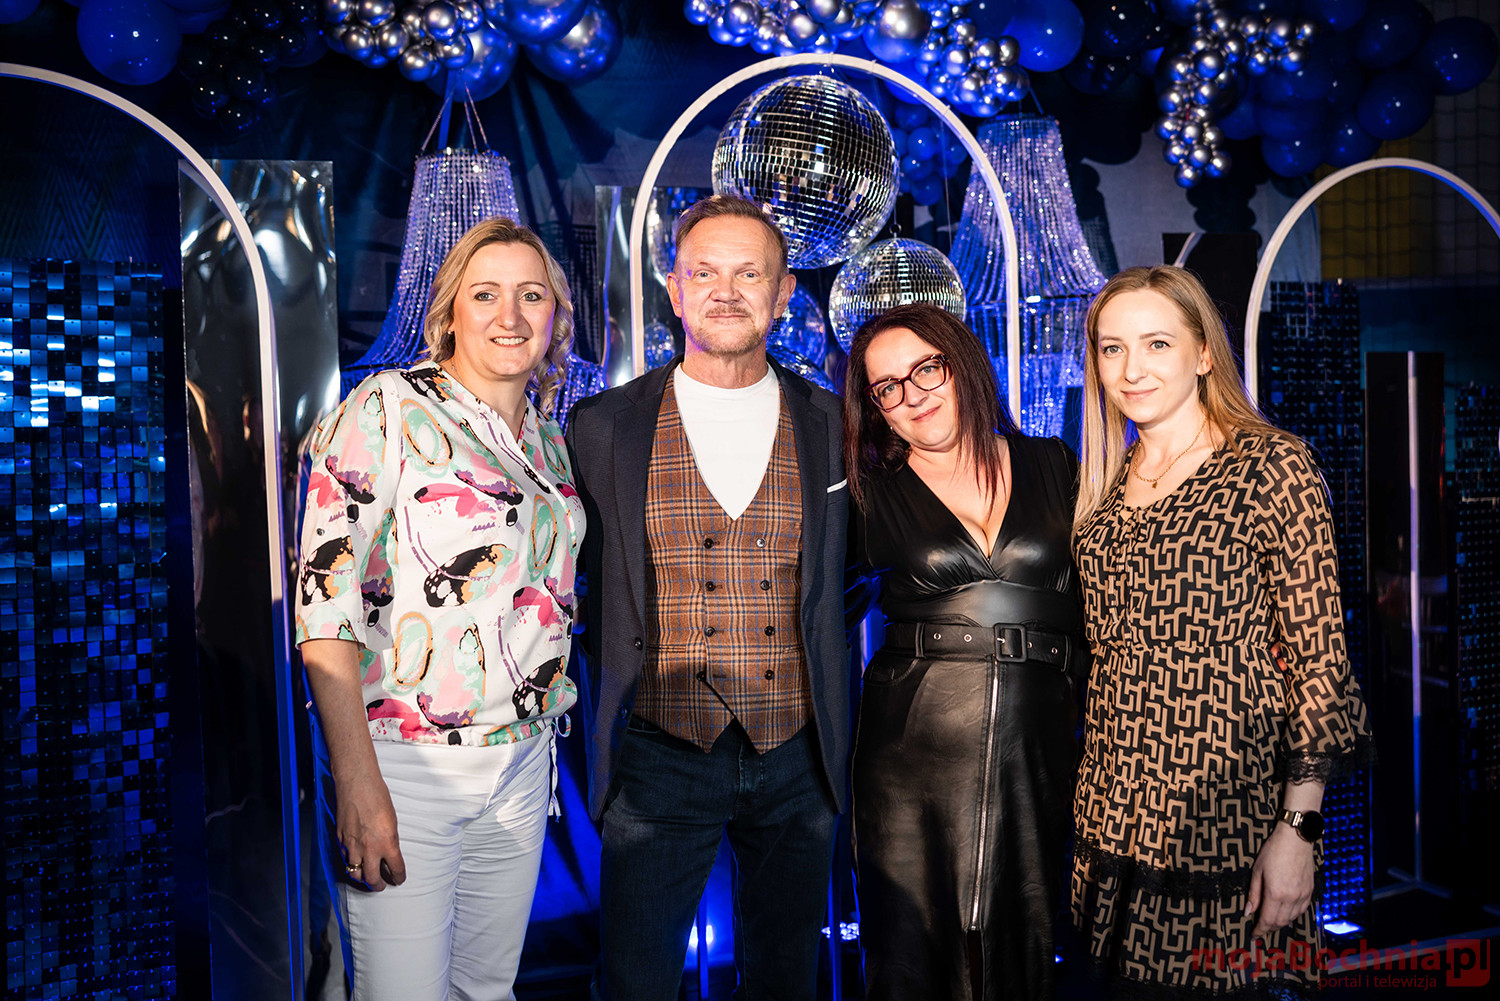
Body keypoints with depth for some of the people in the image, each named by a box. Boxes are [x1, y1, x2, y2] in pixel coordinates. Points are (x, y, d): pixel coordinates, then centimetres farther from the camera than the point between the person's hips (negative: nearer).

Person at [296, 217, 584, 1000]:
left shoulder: (548, 438, 11)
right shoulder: (388, 409, -10)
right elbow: (325, 595, -16)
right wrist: (357, 780, -20)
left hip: (524, 758, 6)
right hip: (406, 764, -6)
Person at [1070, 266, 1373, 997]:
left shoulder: (1271, 466, -8)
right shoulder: (1110, 484, 11)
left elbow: (1318, 652, -10)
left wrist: (1299, 826, -14)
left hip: (1224, 809, -5)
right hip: (1113, 811, 6)